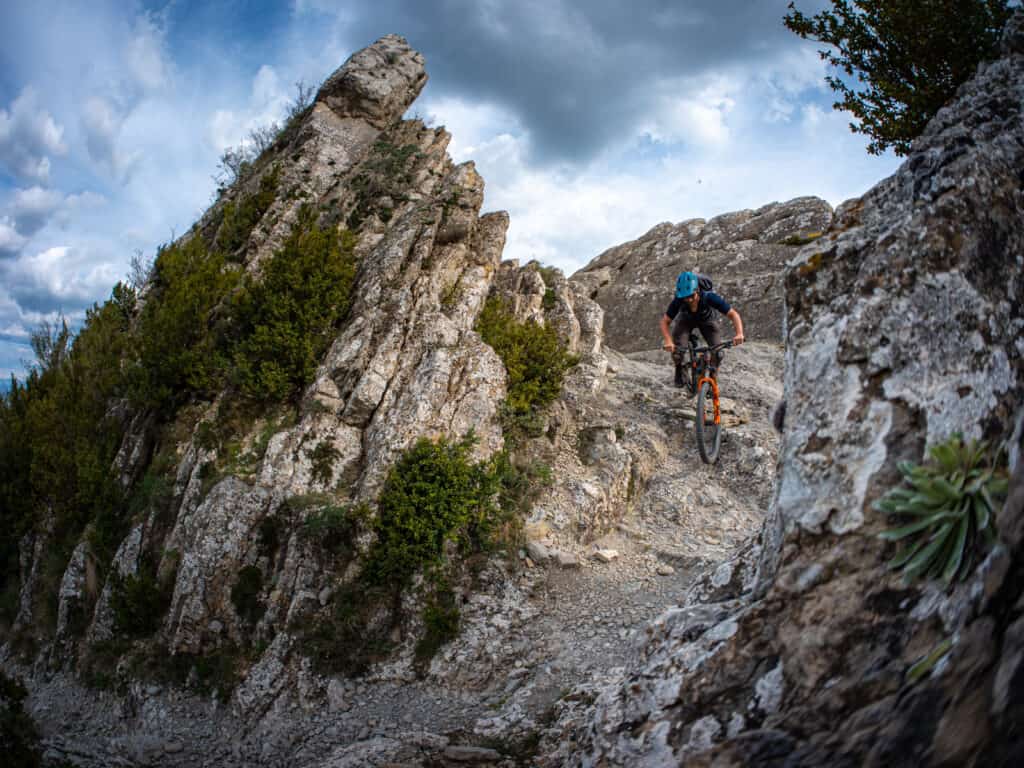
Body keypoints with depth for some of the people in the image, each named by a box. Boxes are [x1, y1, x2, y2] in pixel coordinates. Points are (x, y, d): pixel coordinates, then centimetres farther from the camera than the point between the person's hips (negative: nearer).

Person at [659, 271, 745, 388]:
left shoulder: (709, 297, -39)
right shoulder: (678, 301, -36)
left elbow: (733, 314, -37)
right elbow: (665, 322, -29)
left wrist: (739, 334, -54)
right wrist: (668, 341, -48)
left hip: (706, 320, 0)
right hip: (686, 320, 0)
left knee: (717, 353, -17)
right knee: (676, 347, -26)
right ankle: (679, 372, 5)